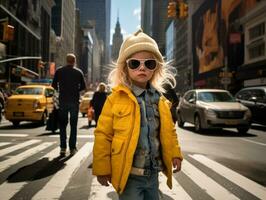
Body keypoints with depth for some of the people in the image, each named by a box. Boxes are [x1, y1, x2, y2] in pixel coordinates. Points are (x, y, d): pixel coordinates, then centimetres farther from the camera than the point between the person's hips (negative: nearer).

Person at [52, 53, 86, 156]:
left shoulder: (59, 71, 1)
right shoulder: (78, 72, 1)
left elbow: (54, 85, 2)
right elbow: (83, 87, 3)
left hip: (63, 101, 0)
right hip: (74, 101, 0)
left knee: (62, 125, 8)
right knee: (73, 125, 8)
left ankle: (63, 148, 1)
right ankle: (72, 148, 7)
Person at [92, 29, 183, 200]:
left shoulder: (160, 100, 4)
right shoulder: (115, 99, -10)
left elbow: (169, 131, 15)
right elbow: (103, 135, -8)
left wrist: (175, 154, 6)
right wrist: (102, 168, -8)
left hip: (153, 174, 5)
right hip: (129, 175, -5)